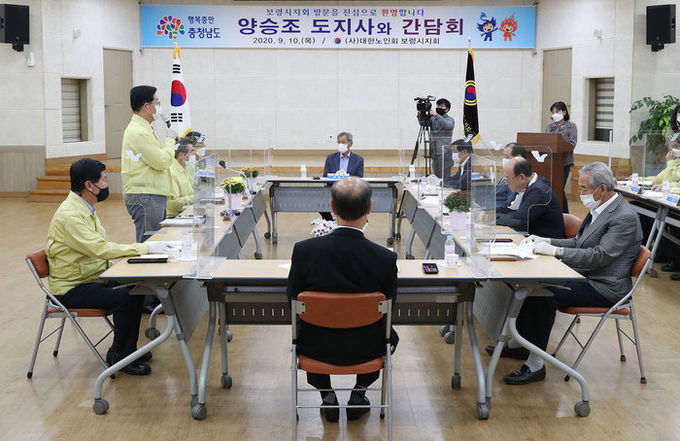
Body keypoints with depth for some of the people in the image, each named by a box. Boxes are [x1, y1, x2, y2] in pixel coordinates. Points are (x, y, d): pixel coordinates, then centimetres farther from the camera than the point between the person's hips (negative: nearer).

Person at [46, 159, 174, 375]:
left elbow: (100, 248, 13)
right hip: (71, 289, -10)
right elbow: (100, 249, -28)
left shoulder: (84, 209, 11)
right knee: (125, 298, -25)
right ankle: (118, 355, -7)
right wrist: (145, 248, -24)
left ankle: (129, 348, 7)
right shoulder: (69, 215, -22)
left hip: (93, 278, 10)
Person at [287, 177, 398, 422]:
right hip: (365, 349, 0)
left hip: (316, 347, 0)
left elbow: (293, 297, -5)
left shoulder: (304, 250, -22)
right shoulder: (385, 259, -23)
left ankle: (328, 398, 35)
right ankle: (358, 396, 34)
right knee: (389, 335, 34)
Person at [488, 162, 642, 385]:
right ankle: (519, 343, 11)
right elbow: (579, 243, 19)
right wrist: (547, 241, 4)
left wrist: (555, 251, -25)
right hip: (584, 275, 10)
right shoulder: (598, 209, 11)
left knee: (545, 295, -26)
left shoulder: (625, 217, -19)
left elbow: (600, 256, -25)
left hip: (604, 287, -10)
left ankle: (535, 365, -20)